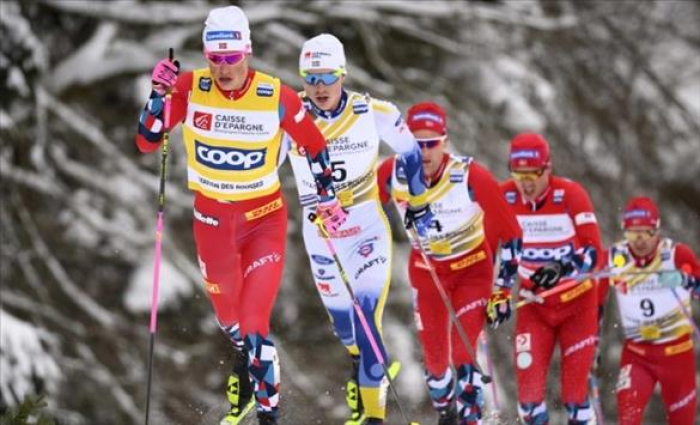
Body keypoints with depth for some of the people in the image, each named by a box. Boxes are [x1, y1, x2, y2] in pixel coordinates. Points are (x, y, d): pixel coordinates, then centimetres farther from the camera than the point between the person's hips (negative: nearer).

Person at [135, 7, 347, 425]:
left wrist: (328, 198, 3)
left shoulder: (277, 96, -18)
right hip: (212, 217, 3)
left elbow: (314, 144, 0)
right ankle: (245, 360, 56)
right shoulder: (190, 88, -16)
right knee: (228, 314, 24)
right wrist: (159, 94, -30)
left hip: (265, 219, -3)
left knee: (254, 325, -16)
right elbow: (147, 142, -16)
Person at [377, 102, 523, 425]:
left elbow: (509, 233, -16)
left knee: (463, 355, -18)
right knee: (435, 360, 8)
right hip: (426, 269, 3)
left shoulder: (471, 176, -28)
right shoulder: (393, 174, -21)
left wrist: (502, 291, -13)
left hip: (472, 268, -3)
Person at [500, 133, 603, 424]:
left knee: (575, 389, -2)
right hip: (534, 303, 2)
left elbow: (593, 251, -20)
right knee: (529, 386, -8)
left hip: (577, 302, -2)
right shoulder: (504, 197, -12)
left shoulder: (570, 195, -19)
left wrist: (564, 268, -37)